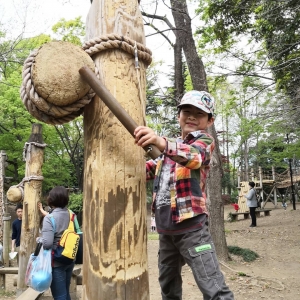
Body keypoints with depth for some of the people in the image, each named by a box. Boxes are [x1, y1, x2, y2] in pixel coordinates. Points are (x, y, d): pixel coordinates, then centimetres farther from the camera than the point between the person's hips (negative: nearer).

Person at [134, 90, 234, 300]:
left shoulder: (205, 141, -4)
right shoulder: (173, 146, 18)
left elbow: (194, 156, -28)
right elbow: (147, 170, 20)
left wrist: (161, 142, -47)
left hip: (191, 226, -7)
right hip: (165, 227, 7)